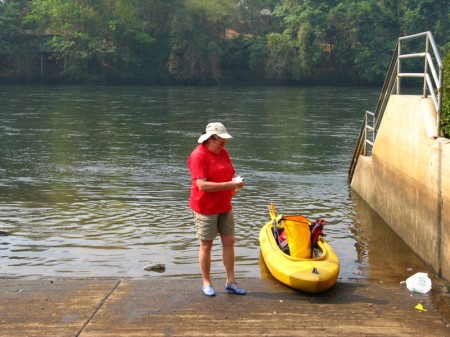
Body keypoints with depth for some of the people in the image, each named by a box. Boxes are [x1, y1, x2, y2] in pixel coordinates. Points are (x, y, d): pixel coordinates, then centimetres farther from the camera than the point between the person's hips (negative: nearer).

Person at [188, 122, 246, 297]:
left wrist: (235, 181, -6)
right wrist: (228, 185, -26)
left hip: (224, 206, 7)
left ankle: (230, 281, 20)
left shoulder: (223, 152, 8)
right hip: (205, 208, -7)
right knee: (206, 245, 5)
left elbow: (230, 174, 18)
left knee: (229, 242, 9)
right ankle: (207, 283, 18)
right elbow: (202, 185, -24)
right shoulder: (198, 156, -16)